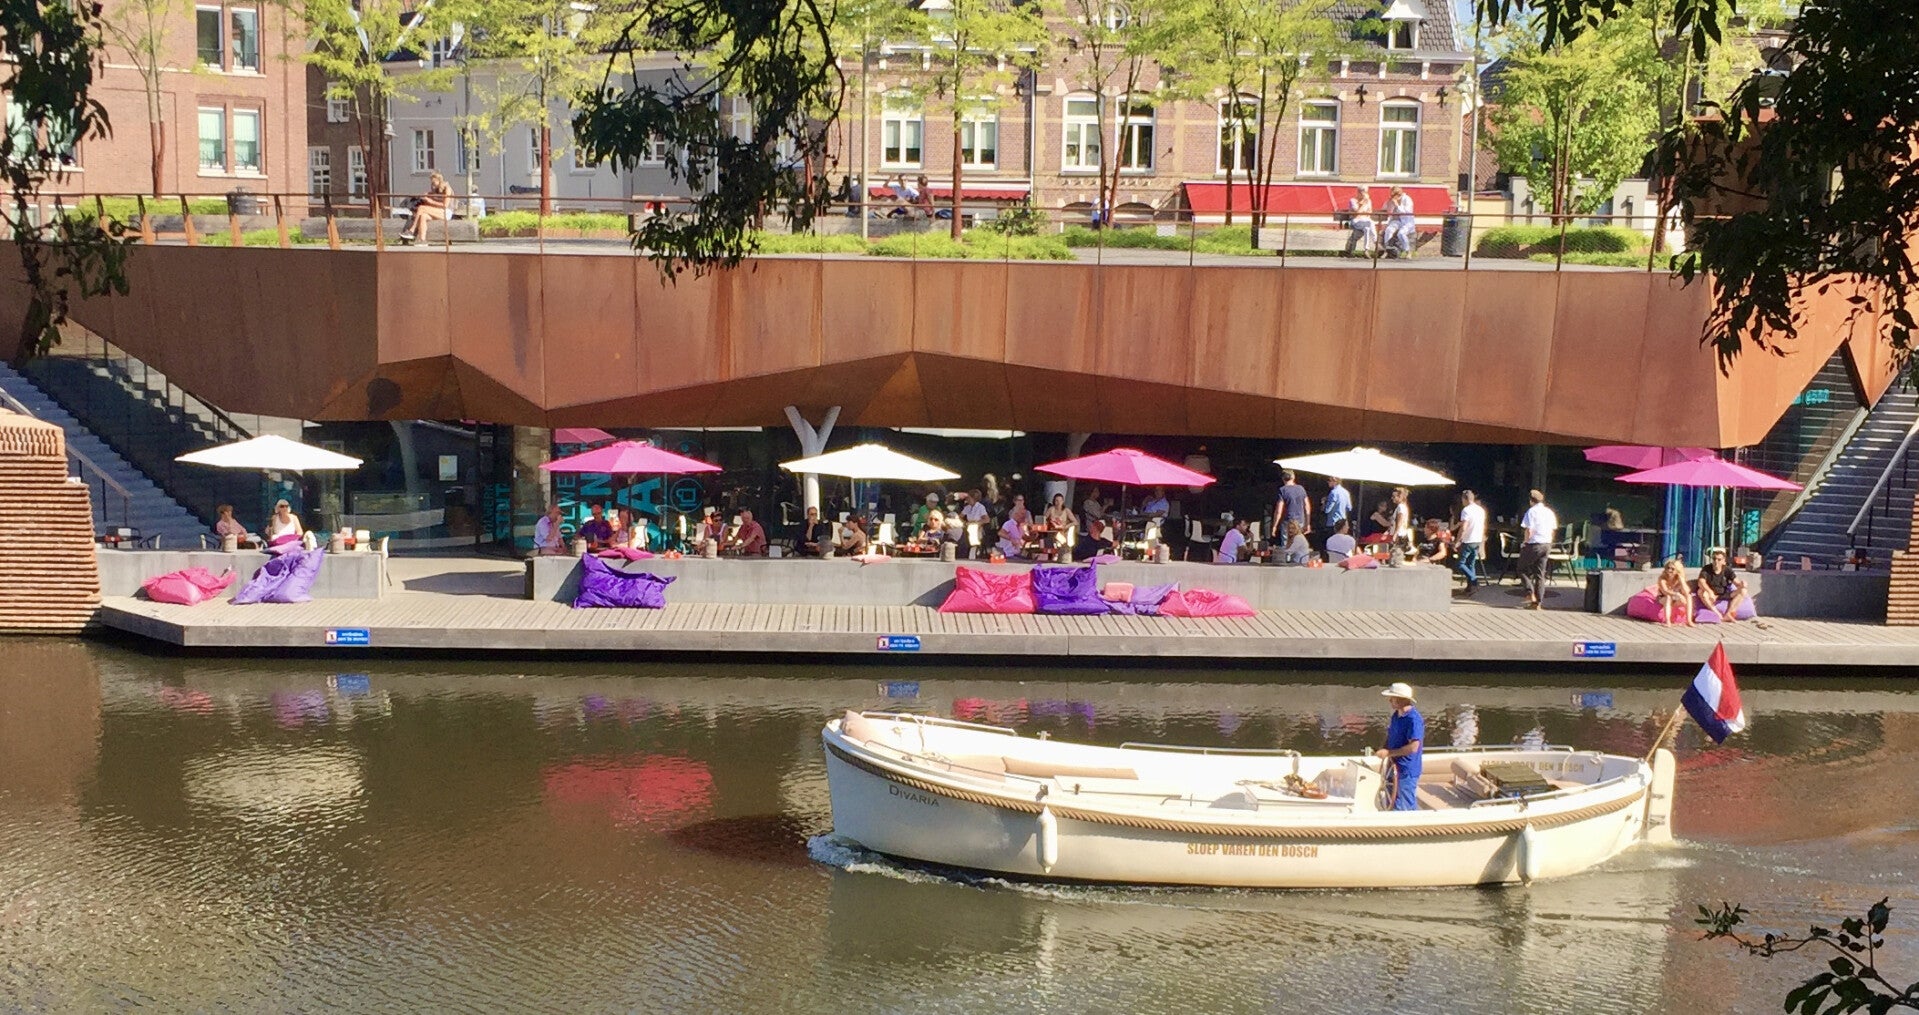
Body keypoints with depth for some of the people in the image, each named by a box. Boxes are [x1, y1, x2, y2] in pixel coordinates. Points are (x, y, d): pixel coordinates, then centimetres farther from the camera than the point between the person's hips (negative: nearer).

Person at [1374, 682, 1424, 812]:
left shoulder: (1414, 719, -21)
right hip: (1394, 768, 10)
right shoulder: (1396, 716, 8)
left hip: (1407, 772, -10)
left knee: (1401, 810, -5)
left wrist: (1388, 752, -22)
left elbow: (1413, 747, -25)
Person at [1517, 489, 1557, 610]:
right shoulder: (1550, 512, 10)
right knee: (1540, 574, 8)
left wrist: (1524, 543, -2)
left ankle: (1530, 594, -8)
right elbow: (1554, 531, 14)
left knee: (1523, 569, 9)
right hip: (1547, 545, 6)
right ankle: (1537, 602, 7)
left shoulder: (1531, 512, -11)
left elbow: (1528, 531, -17)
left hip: (1533, 545, -6)